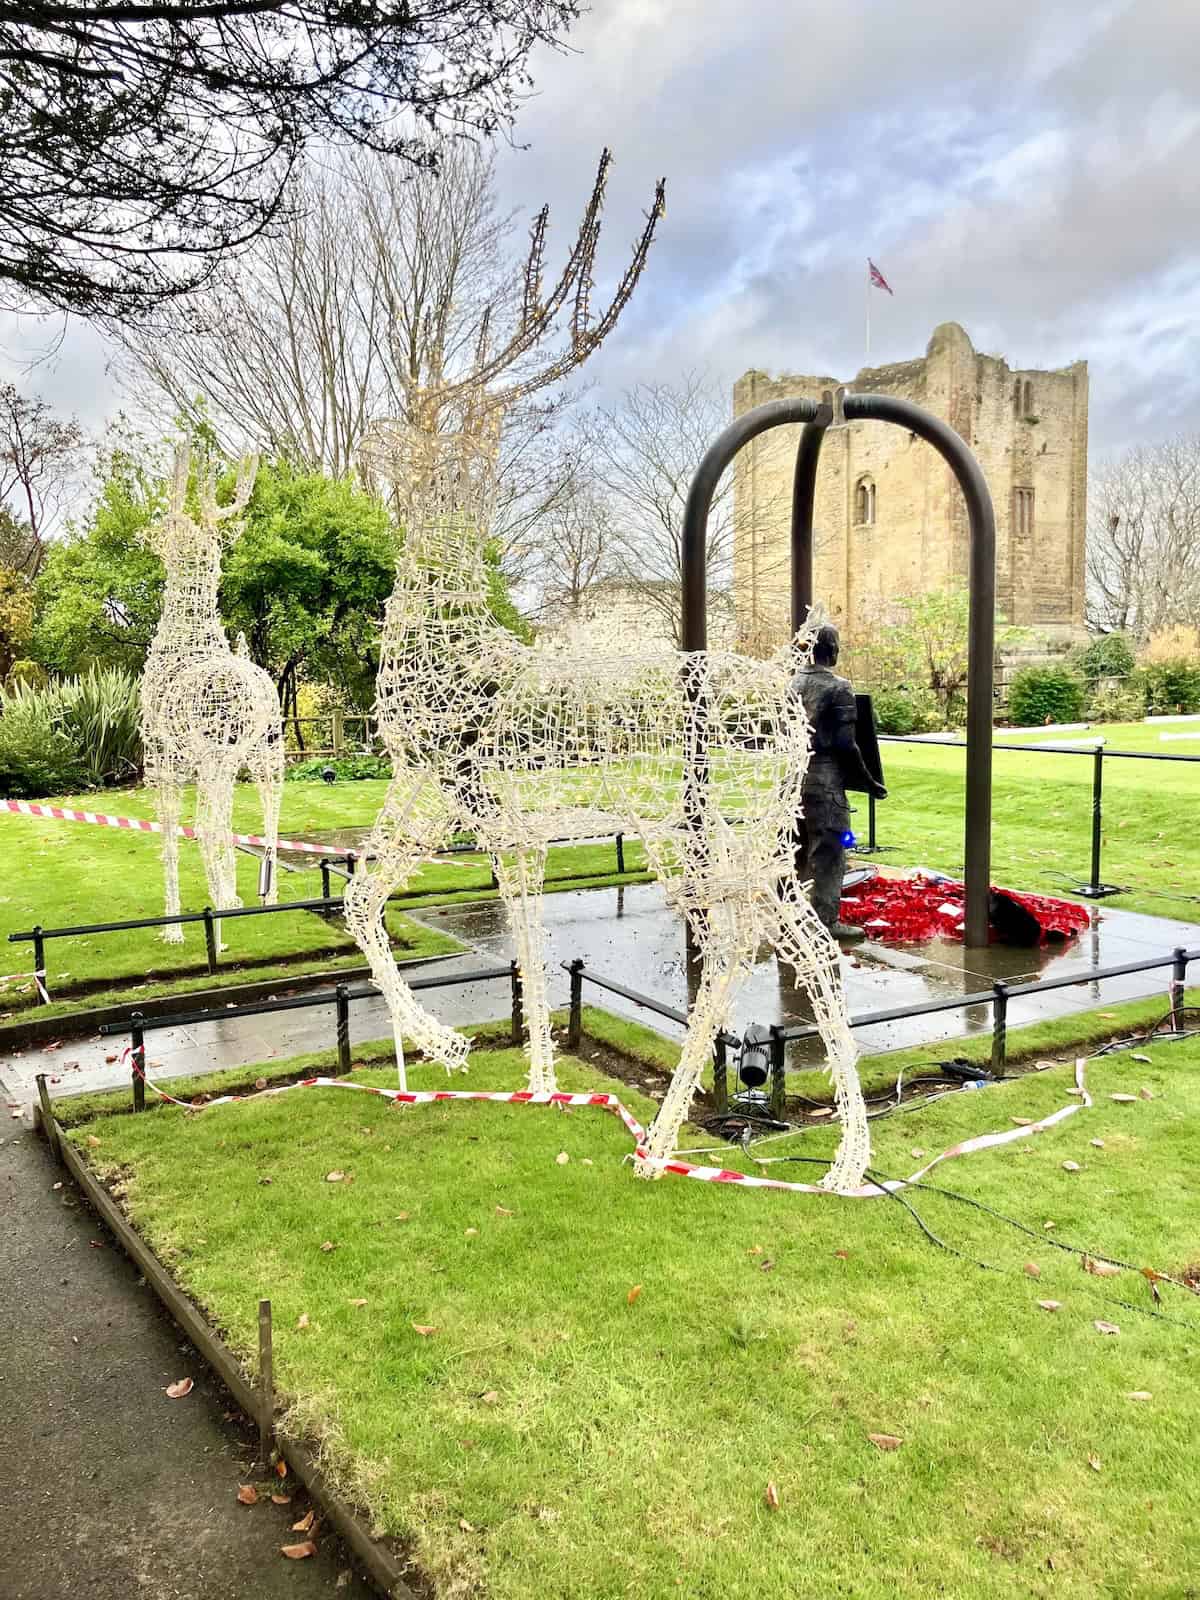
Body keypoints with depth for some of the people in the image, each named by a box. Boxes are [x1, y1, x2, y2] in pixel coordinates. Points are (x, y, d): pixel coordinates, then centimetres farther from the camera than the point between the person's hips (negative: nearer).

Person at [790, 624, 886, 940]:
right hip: (824, 782, -6)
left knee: (793, 849, 16)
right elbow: (845, 745, -14)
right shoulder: (838, 688, -12)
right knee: (828, 853, 1)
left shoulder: (790, 685, 6)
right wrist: (868, 782, -6)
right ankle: (826, 920, 5)